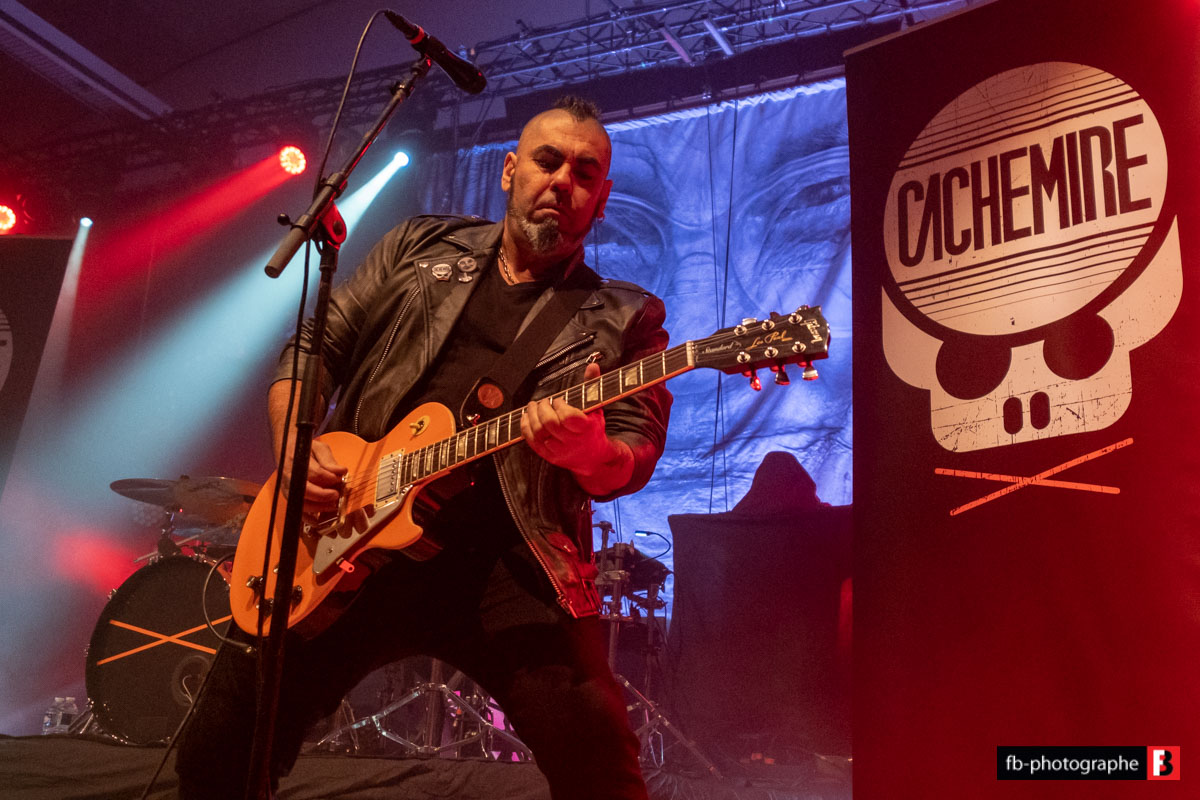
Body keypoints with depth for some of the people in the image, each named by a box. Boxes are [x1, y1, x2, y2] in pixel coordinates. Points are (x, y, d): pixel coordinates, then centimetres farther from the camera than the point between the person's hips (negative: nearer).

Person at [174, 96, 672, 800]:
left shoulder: (626, 320, 8)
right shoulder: (420, 247, 16)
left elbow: (636, 455, -3)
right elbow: (314, 349, 17)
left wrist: (588, 451, -27)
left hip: (510, 568, -2)